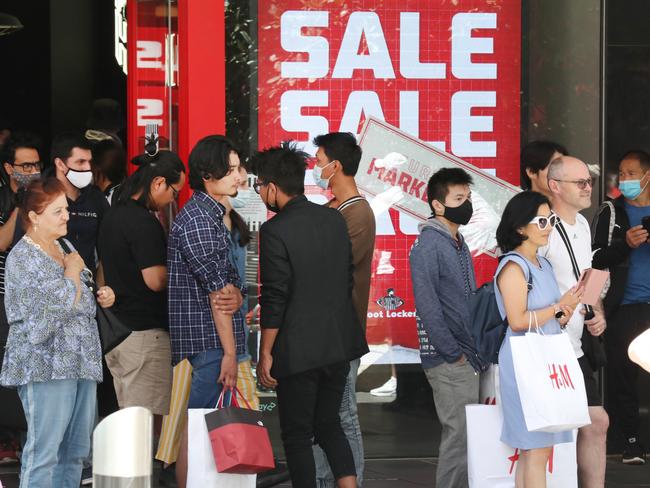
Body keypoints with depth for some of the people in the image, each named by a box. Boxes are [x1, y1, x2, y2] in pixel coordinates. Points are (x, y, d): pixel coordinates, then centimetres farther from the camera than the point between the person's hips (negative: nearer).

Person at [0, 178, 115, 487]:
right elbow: (60, 307, -18)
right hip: (46, 366, -9)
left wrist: (102, 298, 11)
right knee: (44, 450, -10)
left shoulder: (64, 247, 16)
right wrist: (73, 270, -5)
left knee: (76, 451, 9)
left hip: (80, 362, 9)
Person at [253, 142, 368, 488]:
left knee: (297, 434, 6)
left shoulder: (275, 231, -16)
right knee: (328, 423, 18)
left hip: (298, 350, -6)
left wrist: (265, 353, -8)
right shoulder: (334, 219, 4)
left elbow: (274, 299, -16)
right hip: (340, 342, 7)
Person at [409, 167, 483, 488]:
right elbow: (427, 306, -17)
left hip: (467, 358, 9)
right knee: (460, 435, -9)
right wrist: (454, 354, -17)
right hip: (448, 361, -9)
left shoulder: (459, 244, 16)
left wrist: (475, 352, 13)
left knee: (466, 436, 12)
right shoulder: (428, 245, -12)